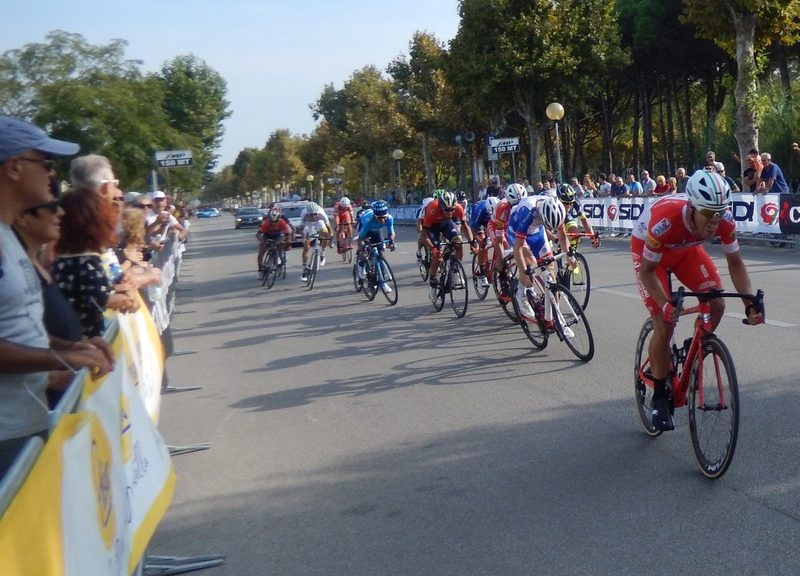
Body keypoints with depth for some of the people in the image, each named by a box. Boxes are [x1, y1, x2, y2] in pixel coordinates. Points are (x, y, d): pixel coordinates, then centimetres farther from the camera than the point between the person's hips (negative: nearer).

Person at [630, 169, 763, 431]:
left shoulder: (724, 219, -29)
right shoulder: (666, 221, -42)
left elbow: (735, 263, -15)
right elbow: (646, 271, -29)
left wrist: (750, 303, -27)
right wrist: (665, 304, -42)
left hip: (685, 248, 5)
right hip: (647, 249, -5)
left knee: (716, 304, -13)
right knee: (664, 324, -15)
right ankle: (660, 396, 1)